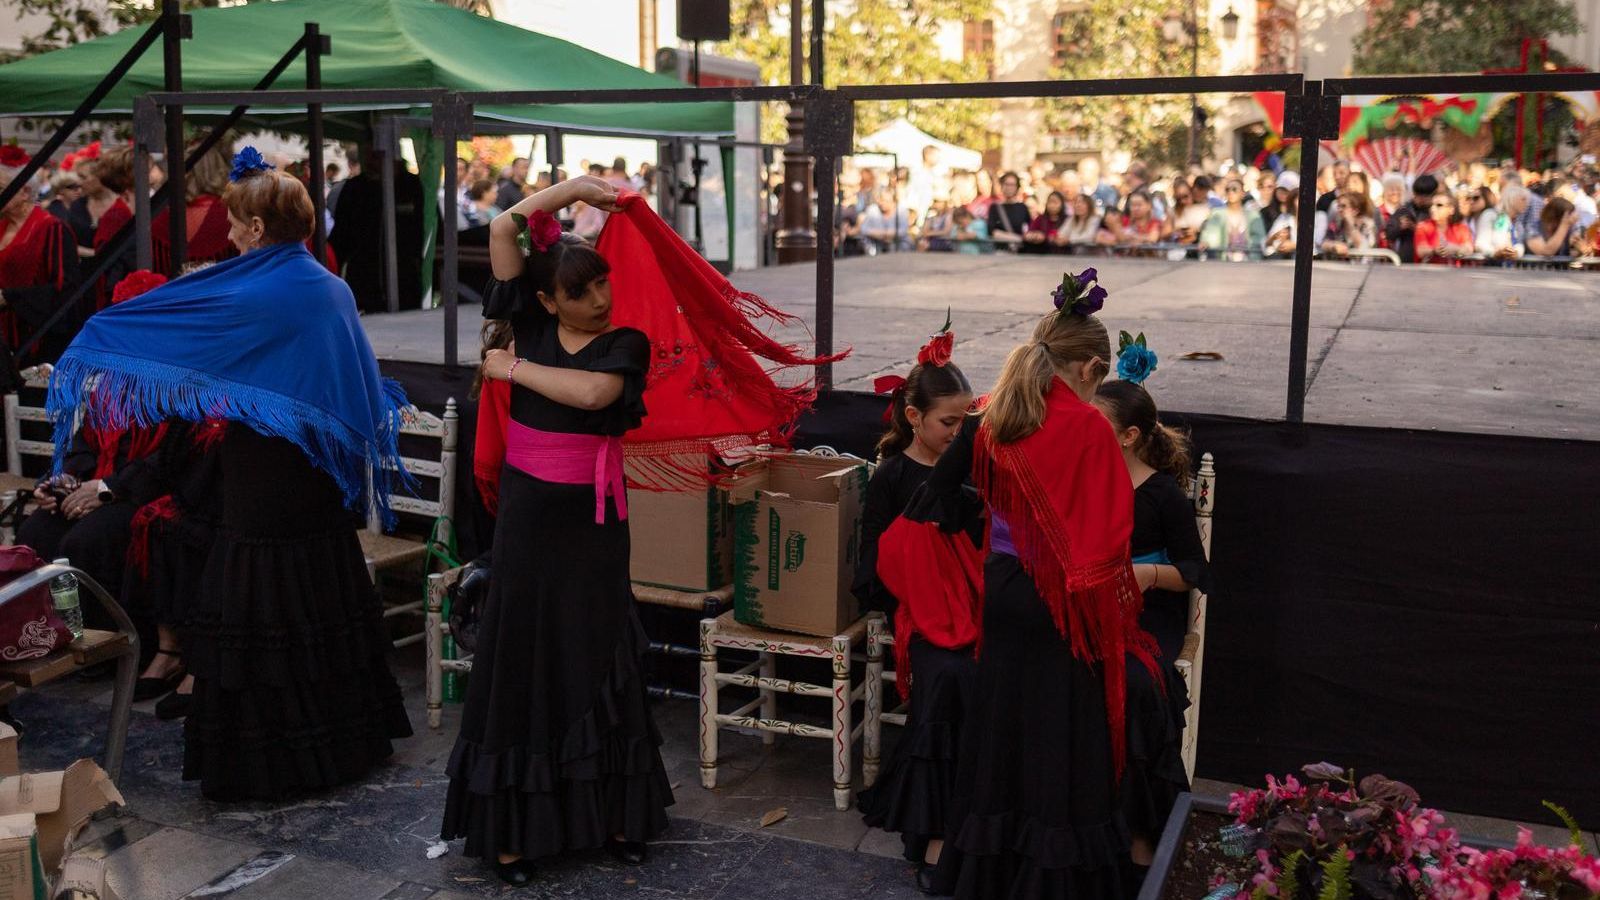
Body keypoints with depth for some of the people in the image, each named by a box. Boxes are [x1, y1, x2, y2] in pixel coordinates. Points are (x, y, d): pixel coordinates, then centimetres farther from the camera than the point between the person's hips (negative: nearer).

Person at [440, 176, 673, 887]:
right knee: (521, 654, 4)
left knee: (595, 656, 7)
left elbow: (592, 391, -25)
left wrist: (515, 369, -13)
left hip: (589, 517, -1)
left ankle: (610, 809, 19)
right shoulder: (533, 324, 2)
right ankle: (513, 823, 11)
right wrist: (574, 188, -5)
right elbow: (502, 230, -6)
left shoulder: (625, 343, -4)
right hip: (526, 510, 2)